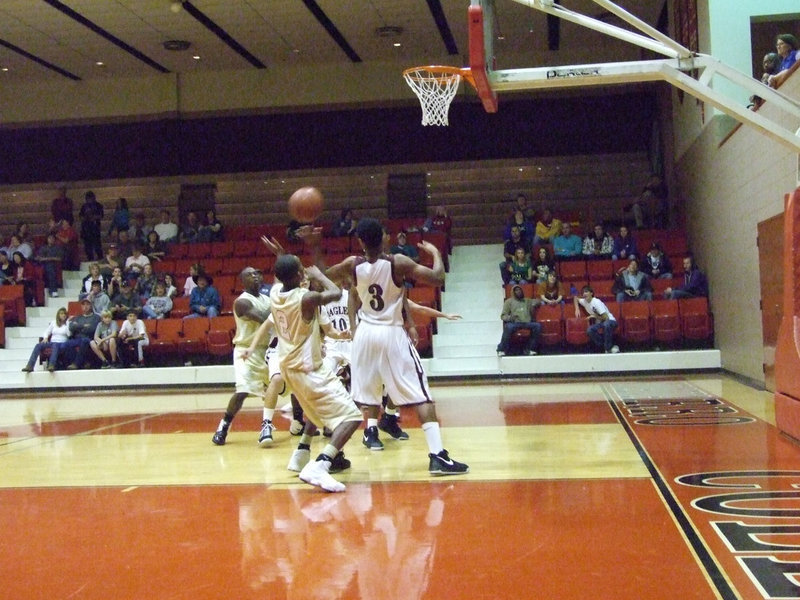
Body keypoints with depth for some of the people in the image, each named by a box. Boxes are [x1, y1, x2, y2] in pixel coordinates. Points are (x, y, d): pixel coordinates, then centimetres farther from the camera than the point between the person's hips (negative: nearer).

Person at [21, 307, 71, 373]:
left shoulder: (67, 324, 8)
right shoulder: (53, 323, 20)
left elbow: (69, 334, -7)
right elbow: (46, 332, 22)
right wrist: (45, 338, 1)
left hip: (62, 343, -4)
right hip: (52, 342, 4)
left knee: (55, 345, -40)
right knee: (38, 345, -23)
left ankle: (51, 365, -59)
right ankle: (30, 366, -33)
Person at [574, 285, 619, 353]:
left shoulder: (597, 302, -18)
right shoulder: (584, 301, 2)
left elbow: (605, 318, -20)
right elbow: (576, 298, 26)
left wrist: (595, 316, -10)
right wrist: (577, 309, 12)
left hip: (610, 321, -6)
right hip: (600, 323, 6)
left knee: (606, 324, -43)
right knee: (590, 330, -27)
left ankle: (608, 348, -30)